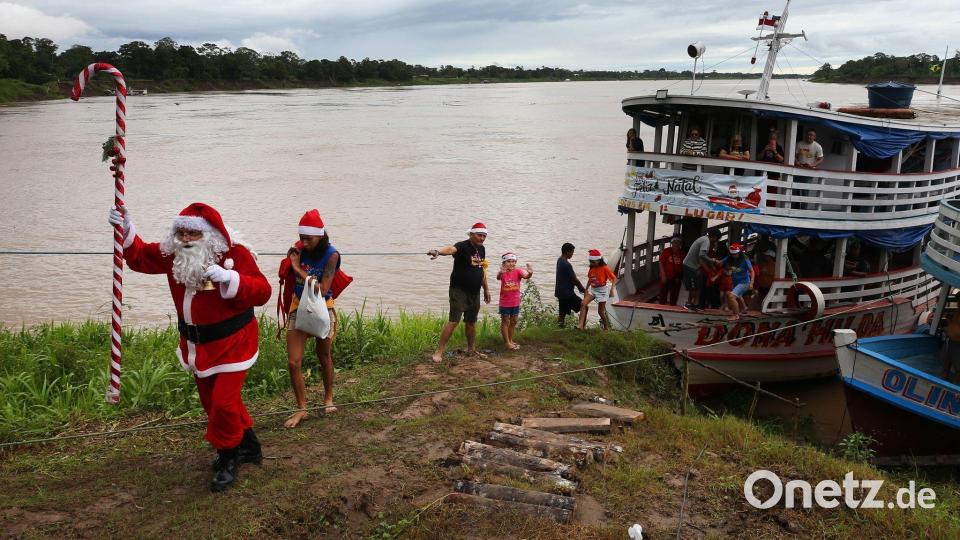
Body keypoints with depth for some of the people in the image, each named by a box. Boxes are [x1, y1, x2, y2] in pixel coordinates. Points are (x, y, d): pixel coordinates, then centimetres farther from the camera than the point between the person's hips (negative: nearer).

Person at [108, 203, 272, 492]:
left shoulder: (235, 254, -21)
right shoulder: (173, 254, -4)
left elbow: (262, 291, -27)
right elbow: (140, 257, 6)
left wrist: (229, 278, -42)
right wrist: (126, 231, -12)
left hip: (232, 343, -7)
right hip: (196, 344, 7)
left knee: (223, 402, -10)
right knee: (212, 401, 18)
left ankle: (228, 459, 14)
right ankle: (248, 446, 38)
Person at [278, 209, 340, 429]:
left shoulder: (331, 255, -18)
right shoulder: (298, 250, -8)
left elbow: (322, 290, -24)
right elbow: (286, 275, 7)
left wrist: (299, 269, -23)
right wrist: (291, 260, -7)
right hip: (298, 309, 3)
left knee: (324, 357, 16)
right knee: (293, 362, -4)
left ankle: (328, 397, 39)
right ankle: (301, 409, 10)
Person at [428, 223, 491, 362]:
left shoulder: (482, 249, 9)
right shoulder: (462, 246, -16)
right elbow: (450, 249, -39)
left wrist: (486, 289, 22)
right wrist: (438, 251, -60)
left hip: (475, 293, 7)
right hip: (459, 290, -7)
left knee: (471, 322, 17)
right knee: (454, 321, -13)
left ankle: (471, 349, 34)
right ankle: (438, 352, -8)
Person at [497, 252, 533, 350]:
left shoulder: (517, 271, -8)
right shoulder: (503, 272, -14)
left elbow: (526, 276, -26)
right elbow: (498, 277, -37)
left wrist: (530, 273, -50)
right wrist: (501, 272, -61)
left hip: (515, 302, 4)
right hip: (505, 302, -4)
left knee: (513, 321, 15)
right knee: (505, 322, 6)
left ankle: (511, 340, 30)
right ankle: (507, 342, 14)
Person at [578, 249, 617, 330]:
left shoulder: (605, 268, -14)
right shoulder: (592, 268, 4)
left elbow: (614, 279, -13)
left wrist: (611, 290, -24)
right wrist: (586, 290, 16)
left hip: (602, 290, -5)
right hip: (592, 290, 5)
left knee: (601, 311, 2)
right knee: (583, 304, -16)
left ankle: (606, 328, 24)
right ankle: (581, 325, -22)